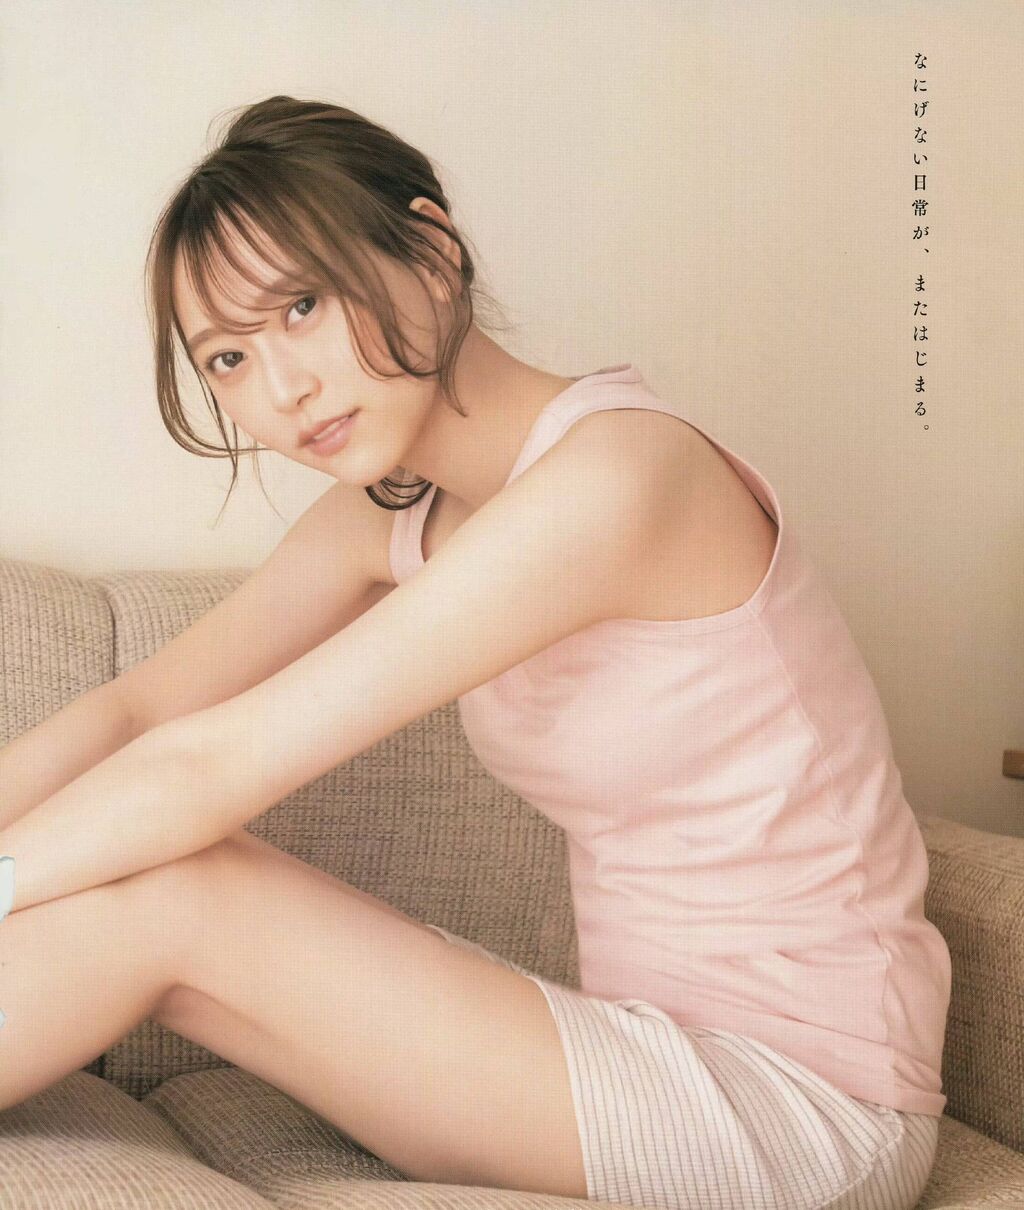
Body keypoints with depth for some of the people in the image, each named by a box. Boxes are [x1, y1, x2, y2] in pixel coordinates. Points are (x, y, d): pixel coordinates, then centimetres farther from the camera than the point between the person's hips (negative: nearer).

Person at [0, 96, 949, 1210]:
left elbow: (221, 764, -23)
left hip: (805, 1107, -7)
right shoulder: (388, 518, 5)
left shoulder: (614, 474, -23)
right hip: (670, 1052, 8)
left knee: (172, 896, -15)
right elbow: (141, 711, 4)